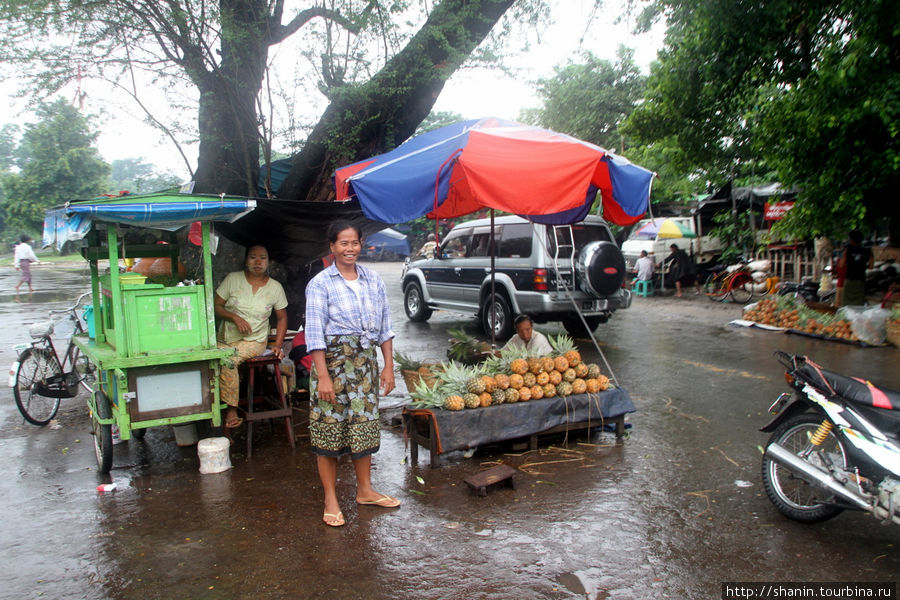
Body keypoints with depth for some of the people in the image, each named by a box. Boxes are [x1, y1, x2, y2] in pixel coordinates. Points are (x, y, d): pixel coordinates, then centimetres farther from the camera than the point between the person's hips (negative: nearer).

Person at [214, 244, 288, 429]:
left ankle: (231, 411, -15)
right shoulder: (233, 279, 1)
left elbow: (282, 317, 10)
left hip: (254, 341, -2)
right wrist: (235, 318, -15)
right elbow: (216, 305, 2)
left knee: (228, 361, -31)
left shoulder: (275, 287, 3)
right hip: (226, 338, 2)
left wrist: (278, 345, -1)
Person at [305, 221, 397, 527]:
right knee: (329, 428, 1)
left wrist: (388, 366, 6)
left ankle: (365, 490, 28)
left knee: (365, 426, 12)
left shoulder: (373, 280, 8)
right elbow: (314, 333, -10)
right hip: (333, 361, -4)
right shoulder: (320, 283, -6)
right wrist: (323, 376, -16)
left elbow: (384, 326, 11)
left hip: (366, 362, 4)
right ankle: (330, 500, 14)